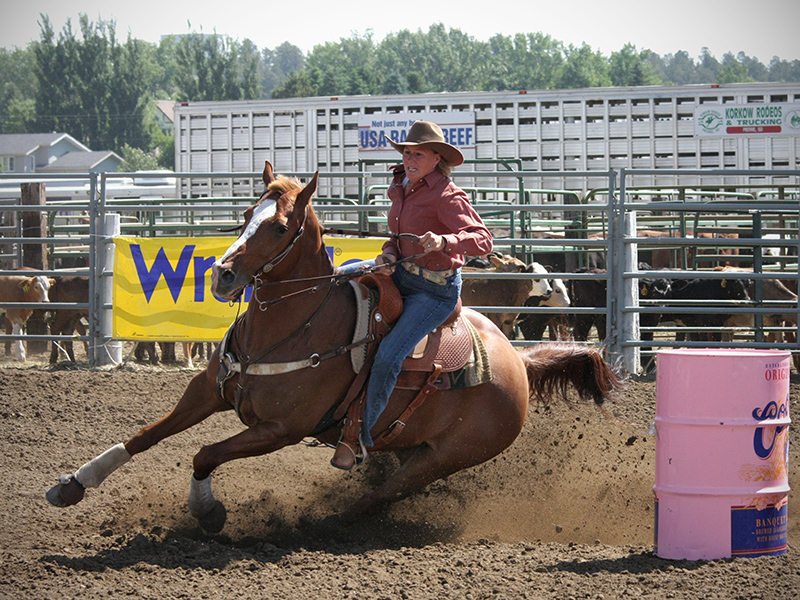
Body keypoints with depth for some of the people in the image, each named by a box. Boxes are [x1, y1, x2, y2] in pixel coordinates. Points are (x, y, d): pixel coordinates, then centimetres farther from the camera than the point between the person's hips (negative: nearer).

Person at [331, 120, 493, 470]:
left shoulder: (446, 196, -18)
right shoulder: (402, 188, 7)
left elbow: (482, 240, -27)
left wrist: (444, 241, -45)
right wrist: (388, 255, -5)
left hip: (436, 290, -9)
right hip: (400, 275, 9)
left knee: (388, 356, -22)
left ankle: (360, 439, -11)